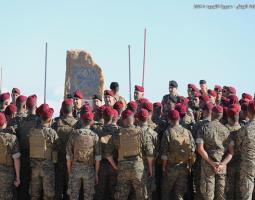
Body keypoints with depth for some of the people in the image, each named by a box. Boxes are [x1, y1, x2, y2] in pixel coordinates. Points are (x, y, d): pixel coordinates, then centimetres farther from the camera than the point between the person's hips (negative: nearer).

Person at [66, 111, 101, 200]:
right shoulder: (94, 136, -5)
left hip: (75, 169, 0)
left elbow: (69, 156, -4)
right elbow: (97, 158, -6)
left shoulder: (74, 134, -5)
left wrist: (69, 172, 6)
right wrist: (96, 174, 3)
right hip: (89, 170, 0)